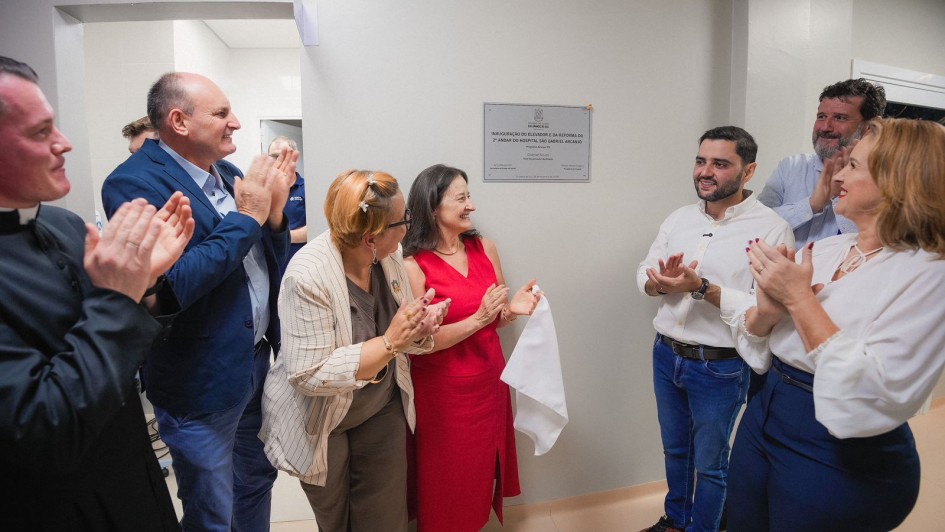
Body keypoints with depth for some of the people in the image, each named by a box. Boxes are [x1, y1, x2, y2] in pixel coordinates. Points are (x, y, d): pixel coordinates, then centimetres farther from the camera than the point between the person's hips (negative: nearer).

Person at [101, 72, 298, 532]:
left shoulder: (227, 174, 4)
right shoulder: (133, 183, -18)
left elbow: (266, 264, 7)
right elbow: (170, 285, -29)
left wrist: (273, 211, -12)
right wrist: (246, 217, -22)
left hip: (257, 361, 7)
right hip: (203, 383, -7)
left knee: (257, 481, 26)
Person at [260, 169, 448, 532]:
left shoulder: (388, 255, -11)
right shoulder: (309, 276, -30)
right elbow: (310, 375, -29)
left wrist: (420, 327, -22)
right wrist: (389, 343, -35)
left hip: (383, 408, 5)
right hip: (322, 423, -4)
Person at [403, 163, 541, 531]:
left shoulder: (484, 248, 0)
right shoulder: (413, 264, -16)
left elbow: (496, 320, 8)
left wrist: (513, 309, -13)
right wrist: (478, 319, -25)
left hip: (489, 382, 5)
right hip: (442, 392, -5)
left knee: (482, 472, 21)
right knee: (446, 482, 14)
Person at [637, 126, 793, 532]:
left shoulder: (771, 229, -14)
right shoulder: (679, 218, 4)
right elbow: (644, 274, 4)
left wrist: (700, 287, -29)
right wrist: (662, 282, -18)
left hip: (720, 367, -5)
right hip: (666, 354, 6)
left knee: (709, 463, 14)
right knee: (674, 448, 24)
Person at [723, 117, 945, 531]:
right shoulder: (823, 249, 3)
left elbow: (874, 398, -27)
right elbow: (754, 346, 5)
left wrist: (799, 298, -23)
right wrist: (767, 309, -17)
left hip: (842, 466, -6)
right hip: (763, 422, 6)